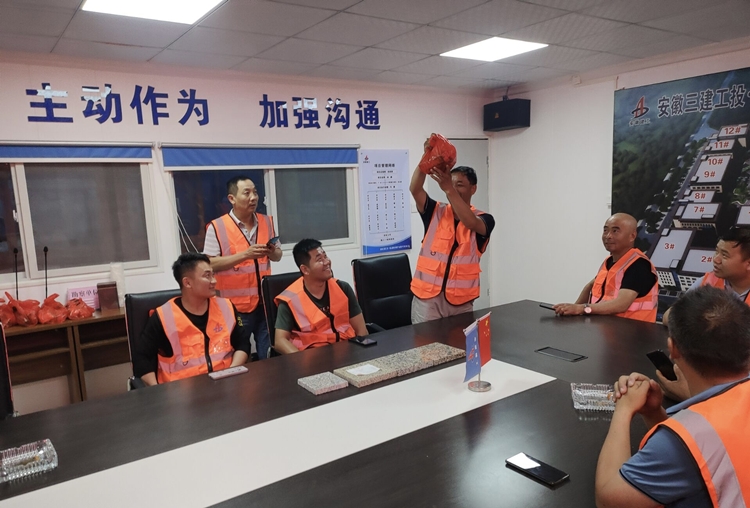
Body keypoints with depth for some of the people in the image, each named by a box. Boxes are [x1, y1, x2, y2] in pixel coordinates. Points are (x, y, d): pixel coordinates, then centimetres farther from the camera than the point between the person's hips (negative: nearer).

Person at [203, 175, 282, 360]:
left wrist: (272, 252, -10)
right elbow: (210, 264, -13)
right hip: (235, 307, -4)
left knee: (269, 357, 12)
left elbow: (278, 255, 14)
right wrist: (245, 255, -21)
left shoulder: (267, 222, 7)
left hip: (265, 303, 4)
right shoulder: (217, 227, -8)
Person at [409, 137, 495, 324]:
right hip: (427, 297, 1)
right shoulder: (435, 212, 5)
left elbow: (471, 223, -23)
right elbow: (415, 189, -12)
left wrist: (449, 189, -33)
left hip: (461, 301, 0)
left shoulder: (484, 219, 1)